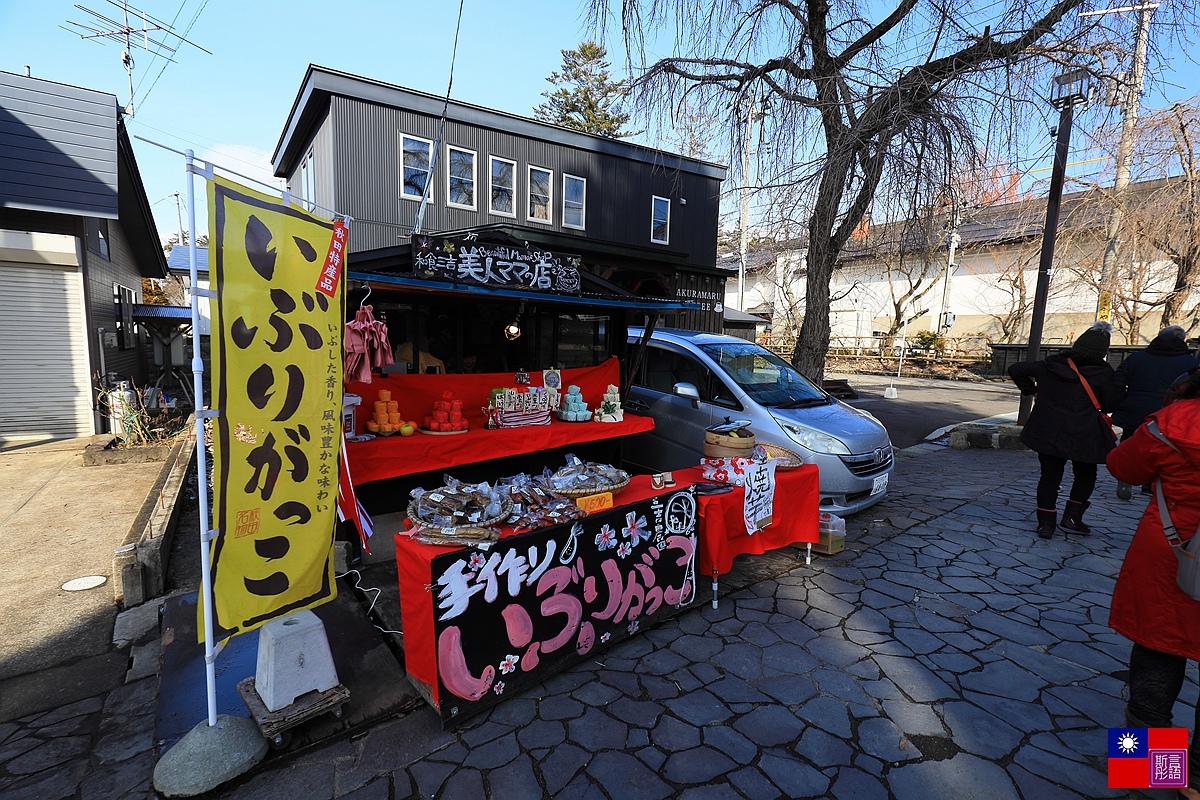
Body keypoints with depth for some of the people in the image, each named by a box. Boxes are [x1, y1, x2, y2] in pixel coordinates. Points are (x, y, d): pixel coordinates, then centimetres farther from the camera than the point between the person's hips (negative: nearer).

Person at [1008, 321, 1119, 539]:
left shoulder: (1050, 366, 1)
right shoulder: (1102, 374, -7)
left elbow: (1016, 369, 7)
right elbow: (1110, 405, -1)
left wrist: (1031, 390, 12)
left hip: (1048, 433, 2)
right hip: (1083, 437, -2)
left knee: (1049, 477, 9)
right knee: (1085, 476, 21)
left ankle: (1046, 523, 11)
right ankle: (1072, 517, 17)